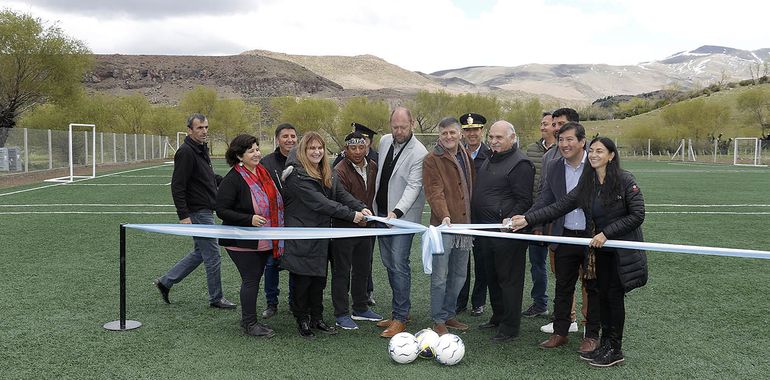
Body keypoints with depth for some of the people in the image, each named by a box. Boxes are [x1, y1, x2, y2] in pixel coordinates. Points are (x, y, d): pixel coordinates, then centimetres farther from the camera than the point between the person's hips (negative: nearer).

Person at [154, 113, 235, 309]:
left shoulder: (202, 149, 13)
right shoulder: (186, 152, -17)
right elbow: (177, 186, -21)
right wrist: (183, 216, -24)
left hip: (205, 211, 10)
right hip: (198, 213, -10)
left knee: (200, 252, 18)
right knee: (212, 256, 0)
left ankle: (165, 281, 27)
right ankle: (216, 298, 14)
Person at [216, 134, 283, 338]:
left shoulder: (264, 173, 8)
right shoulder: (232, 179, -15)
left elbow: (274, 202, 23)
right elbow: (222, 210, -16)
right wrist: (249, 219, -25)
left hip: (264, 242, 7)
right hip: (242, 242, -7)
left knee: (254, 279, 14)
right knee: (251, 280, -3)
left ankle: (248, 319, 26)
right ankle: (249, 324, 10)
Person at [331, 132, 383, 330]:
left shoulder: (373, 167, 6)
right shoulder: (340, 170, -16)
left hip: (366, 227, 7)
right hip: (345, 227, -7)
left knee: (363, 269, 17)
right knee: (342, 271, 2)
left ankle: (361, 308, 32)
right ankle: (341, 314, 10)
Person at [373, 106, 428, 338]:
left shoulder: (419, 153, -14)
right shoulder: (385, 141, 8)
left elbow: (414, 187, -19)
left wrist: (396, 212, -29)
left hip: (404, 216, -7)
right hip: (382, 212, 7)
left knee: (399, 264, -11)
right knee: (389, 264, 12)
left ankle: (400, 318, -2)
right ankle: (401, 309, 24)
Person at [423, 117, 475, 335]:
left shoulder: (466, 156, 15)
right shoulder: (432, 160, -6)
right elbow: (434, 192, -16)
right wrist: (444, 216, -30)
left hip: (465, 225, 7)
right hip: (443, 226, -6)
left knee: (459, 275, 14)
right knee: (440, 277, -3)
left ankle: (449, 314, 28)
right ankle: (439, 320, 8)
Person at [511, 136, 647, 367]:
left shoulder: (625, 181, -13)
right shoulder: (587, 183, 4)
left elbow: (637, 215, -12)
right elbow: (560, 206, 0)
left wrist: (607, 233, -17)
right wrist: (528, 219, -9)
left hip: (623, 250, -5)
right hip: (601, 249, 5)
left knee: (614, 295, 0)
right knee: (603, 295, 10)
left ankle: (615, 350, 14)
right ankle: (606, 344, 23)